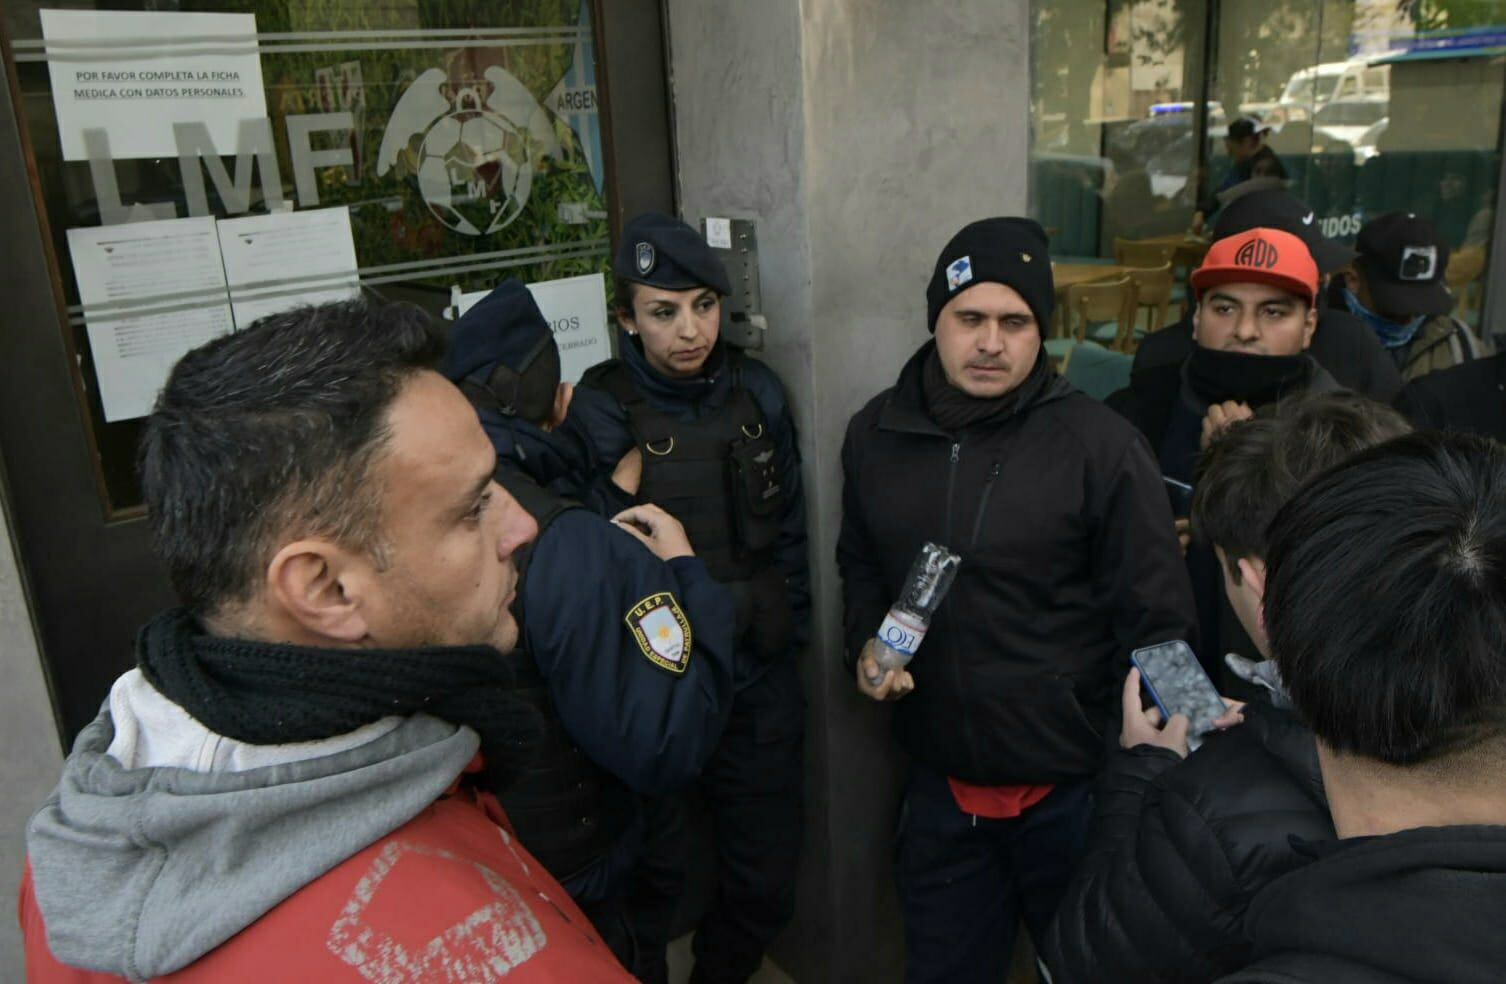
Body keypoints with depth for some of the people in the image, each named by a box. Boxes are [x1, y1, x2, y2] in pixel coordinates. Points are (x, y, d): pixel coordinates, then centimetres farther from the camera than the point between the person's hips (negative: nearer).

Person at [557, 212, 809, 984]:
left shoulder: (757, 392, 1)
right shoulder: (601, 411, -9)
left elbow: (787, 527, 9)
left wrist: (787, 627, 9)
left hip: (759, 680, 4)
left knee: (764, 883, 15)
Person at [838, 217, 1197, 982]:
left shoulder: (1101, 445, -14)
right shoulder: (875, 435, 0)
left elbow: (1158, 623, -10)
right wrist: (866, 643, -4)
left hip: (1074, 793, -3)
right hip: (939, 787, 4)